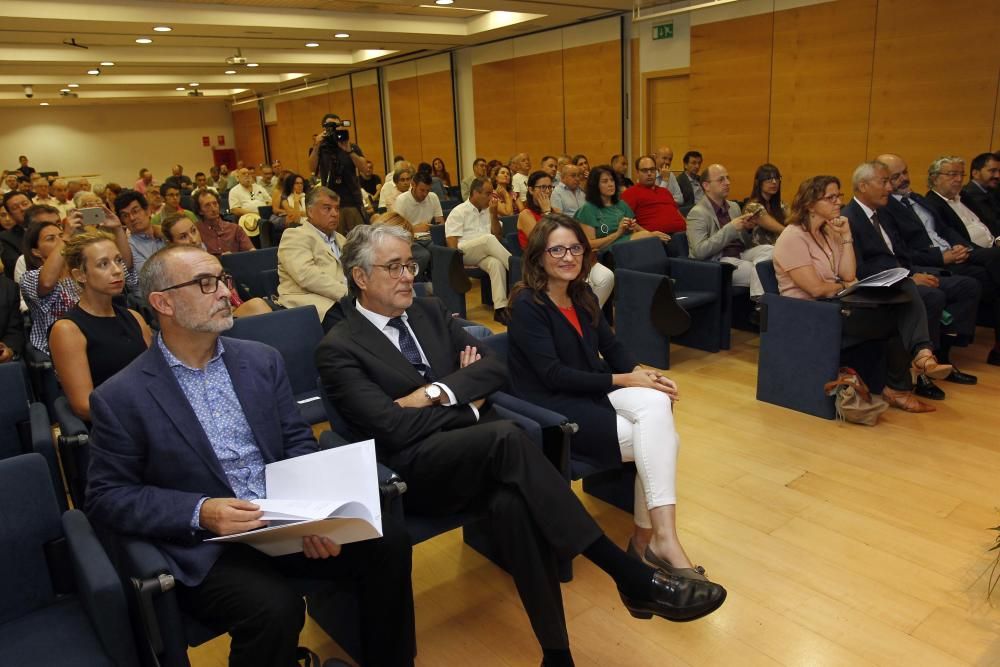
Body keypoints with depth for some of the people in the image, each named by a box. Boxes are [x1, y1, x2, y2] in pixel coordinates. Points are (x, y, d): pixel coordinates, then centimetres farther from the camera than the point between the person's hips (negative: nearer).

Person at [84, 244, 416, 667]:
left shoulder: (262, 360, 7)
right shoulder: (120, 398, -5)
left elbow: (298, 443, 7)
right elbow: (106, 498, -4)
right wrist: (200, 512, -19)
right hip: (205, 545, -4)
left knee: (386, 541, -15)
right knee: (274, 606, -32)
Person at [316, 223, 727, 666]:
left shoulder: (430, 312, 16)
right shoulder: (338, 350, -2)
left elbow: (495, 368, 8)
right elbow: (393, 427, -13)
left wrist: (435, 393, -8)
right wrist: (468, 406, -4)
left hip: (479, 450, 5)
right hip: (415, 470, -4)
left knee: (513, 501, -33)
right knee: (506, 437, -35)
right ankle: (634, 579, -31)